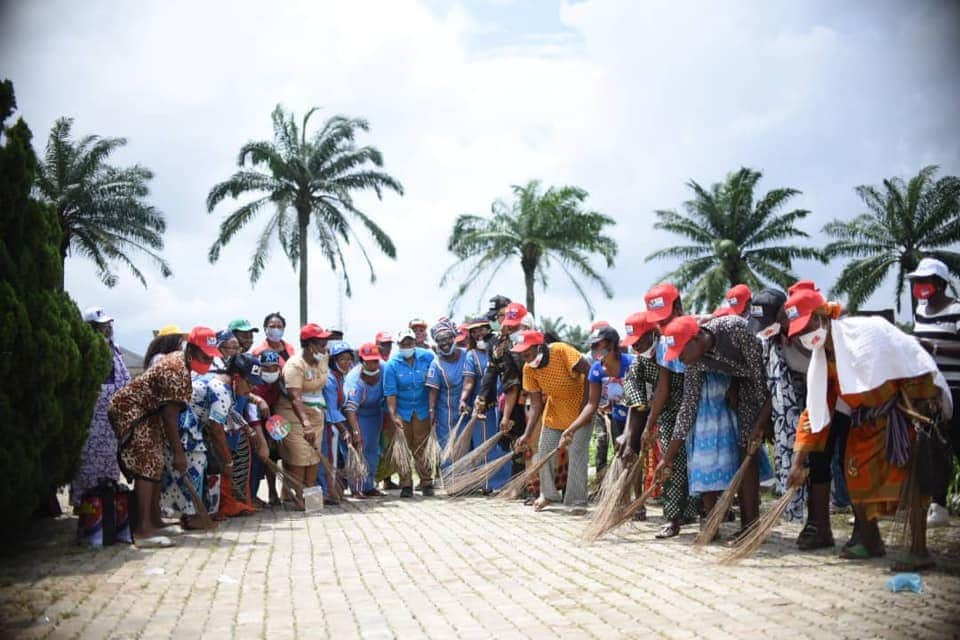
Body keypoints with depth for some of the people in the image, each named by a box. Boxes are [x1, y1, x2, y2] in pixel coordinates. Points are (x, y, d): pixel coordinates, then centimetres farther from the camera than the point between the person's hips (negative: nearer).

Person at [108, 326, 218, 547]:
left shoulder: (178, 361, 9)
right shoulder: (177, 371, -23)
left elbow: (169, 411, 16)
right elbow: (170, 414, -25)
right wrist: (178, 452, -22)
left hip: (146, 414, 11)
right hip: (131, 413, -11)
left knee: (156, 466, 13)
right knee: (147, 467, -17)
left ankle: (153, 520, 22)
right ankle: (143, 530, -21)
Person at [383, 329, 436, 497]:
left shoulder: (427, 357, -8)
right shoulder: (392, 365, -10)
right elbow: (390, 393, -11)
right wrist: (393, 416, -20)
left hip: (422, 409, 0)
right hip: (401, 411, 0)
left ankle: (426, 483, 11)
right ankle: (406, 485, 12)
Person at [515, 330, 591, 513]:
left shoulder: (561, 351, -29)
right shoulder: (528, 369, -13)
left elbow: (589, 372, -26)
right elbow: (536, 405, -9)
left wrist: (585, 405, -23)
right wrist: (527, 435, -17)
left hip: (579, 411, -5)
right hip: (554, 411, 5)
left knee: (577, 455, -8)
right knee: (545, 452, 6)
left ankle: (577, 501, 3)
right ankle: (548, 494, 26)